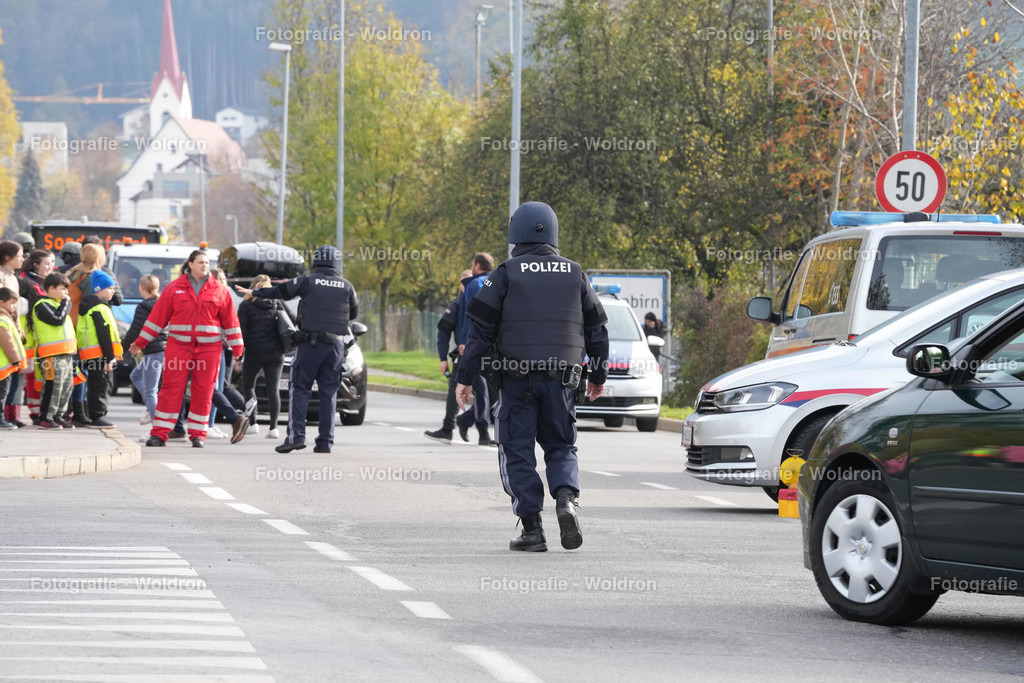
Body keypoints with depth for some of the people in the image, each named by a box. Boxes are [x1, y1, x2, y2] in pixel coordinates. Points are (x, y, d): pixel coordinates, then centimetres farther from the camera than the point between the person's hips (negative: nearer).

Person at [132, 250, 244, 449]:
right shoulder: (174, 289, 4)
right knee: (171, 389, -4)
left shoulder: (219, 291, 7)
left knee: (203, 392, 2)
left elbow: (230, 321, 10)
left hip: (208, 348, 1)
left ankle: (198, 435, 10)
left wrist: (236, 349, 8)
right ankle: (159, 434, -2)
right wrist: (141, 342, 9)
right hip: (178, 346, -1)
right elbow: (158, 317, 8)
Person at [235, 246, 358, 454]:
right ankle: (325, 441, 1)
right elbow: (354, 312, 16)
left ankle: (296, 436, -11)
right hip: (336, 345, 2)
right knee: (329, 394, 5)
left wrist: (254, 293, 25)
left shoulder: (308, 282, -2)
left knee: (300, 390, 1)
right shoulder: (346, 286, 4)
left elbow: (280, 291, 10)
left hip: (310, 343, -2)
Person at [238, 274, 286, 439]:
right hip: (275, 353, 2)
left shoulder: (246, 306, -1)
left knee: (248, 386, 17)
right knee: (273, 389, -2)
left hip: (254, 352, -2)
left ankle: (252, 423, 12)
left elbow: (242, 332, -5)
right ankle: (273, 426, -14)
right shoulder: (277, 305, 10)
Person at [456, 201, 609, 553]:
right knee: (561, 446, 15)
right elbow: (596, 328, 13)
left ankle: (532, 528, -3)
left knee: (517, 451, 4)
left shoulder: (505, 274, -2)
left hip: (517, 377, -3)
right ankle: (566, 497, -13)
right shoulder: (575, 274, 8)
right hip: (561, 377, 3)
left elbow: (480, 328, -4)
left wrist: (465, 376, 1)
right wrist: (599, 375, 25)